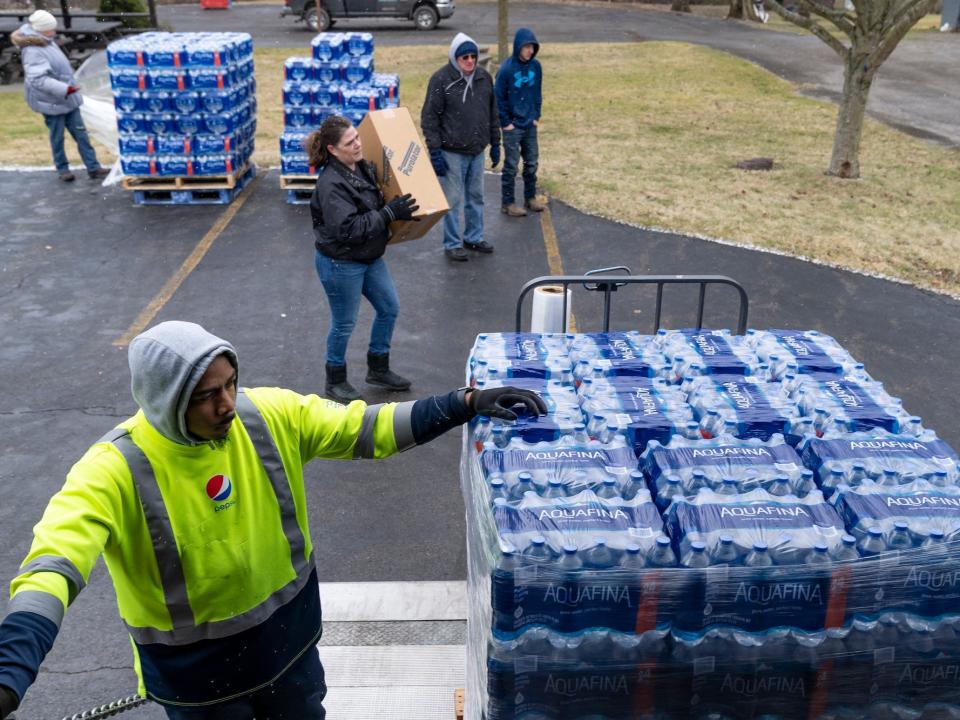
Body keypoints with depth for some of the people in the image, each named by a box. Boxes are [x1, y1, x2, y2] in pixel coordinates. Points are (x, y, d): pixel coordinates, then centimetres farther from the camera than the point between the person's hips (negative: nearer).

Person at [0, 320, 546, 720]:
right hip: (196, 667, -3)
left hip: (288, 634, 4)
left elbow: (367, 428, -11)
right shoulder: (116, 471, -27)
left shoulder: (269, 415, -15)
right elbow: (53, 568, -35)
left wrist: (466, 405, -19)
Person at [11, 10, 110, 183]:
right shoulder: (33, 52, -22)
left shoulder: (46, 43, 7)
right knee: (57, 137, 5)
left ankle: (93, 168, 9)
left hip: (67, 99, 9)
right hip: (52, 102, -9)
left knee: (81, 133, 6)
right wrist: (64, 89, -38)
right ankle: (63, 169, 19)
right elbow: (38, 79, -32)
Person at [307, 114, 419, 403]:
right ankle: (335, 381, 28)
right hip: (340, 263, -8)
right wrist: (389, 213, -31)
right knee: (344, 324, 6)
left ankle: (378, 369, 34)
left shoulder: (364, 167, 0)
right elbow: (347, 229, -32)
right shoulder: (331, 184, -26)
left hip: (370, 257, 9)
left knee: (389, 308, 16)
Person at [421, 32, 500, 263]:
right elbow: (429, 118, -10)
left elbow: (492, 112, 15)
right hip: (452, 152, -5)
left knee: (476, 196, 15)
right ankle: (452, 244, 13)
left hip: (477, 150, 5)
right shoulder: (441, 79, -11)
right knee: (453, 200, 1)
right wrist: (435, 152, -14)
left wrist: (495, 144, 14)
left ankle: (474, 237, 30)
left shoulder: (484, 77, 5)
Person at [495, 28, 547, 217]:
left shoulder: (536, 66, 1)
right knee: (511, 165, 2)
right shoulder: (506, 69, -15)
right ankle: (507, 202, 12)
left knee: (531, 163, 12)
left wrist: (536, 116, 6)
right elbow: (498, 98, -10)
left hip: (530, 125, 5)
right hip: (512, 127, -5)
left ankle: (530, 198, 26)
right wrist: (505, 122, -9)